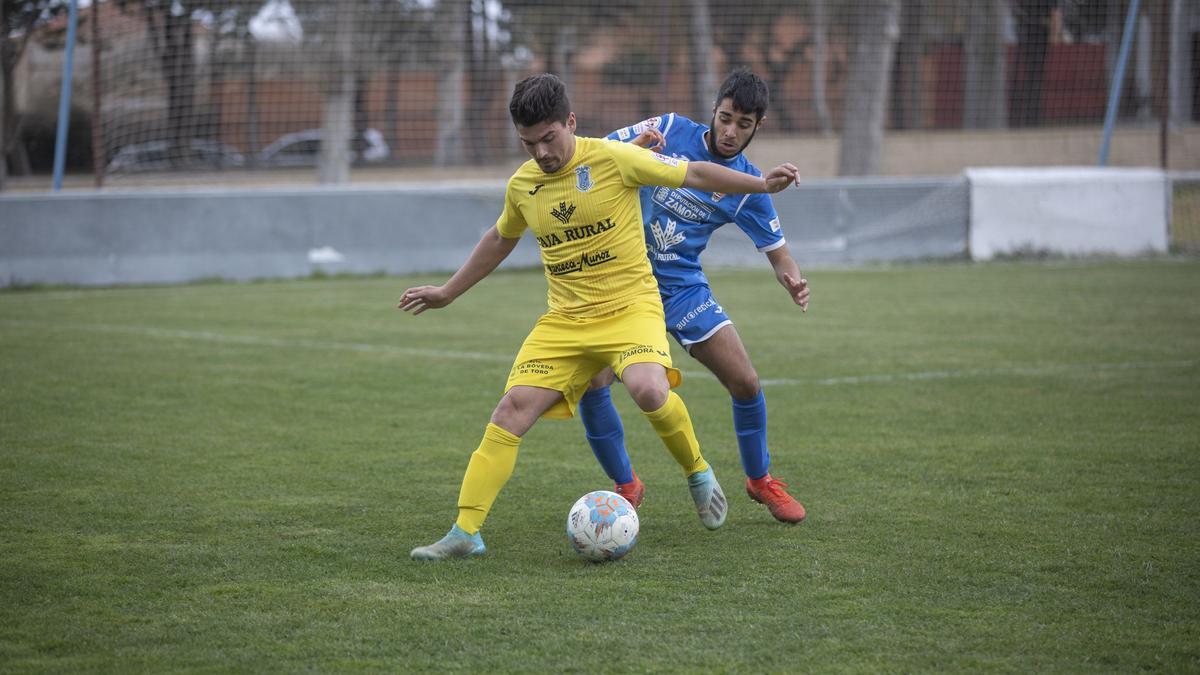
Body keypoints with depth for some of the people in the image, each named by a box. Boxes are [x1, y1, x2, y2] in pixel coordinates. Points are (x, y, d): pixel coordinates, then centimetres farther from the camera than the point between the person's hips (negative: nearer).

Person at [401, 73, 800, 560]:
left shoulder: (613, 159, -10)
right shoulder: (522, 185, 5)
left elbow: (695, 174, -4)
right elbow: (499, 240, 26)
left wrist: (763, 184, -14)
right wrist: (447, 292, 31)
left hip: (629, 306, -4)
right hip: (563, 319, 4)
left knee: (649, 390, -33)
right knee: (511, 411, -12)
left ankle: (698, 474, -3)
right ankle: (464, 533, -8)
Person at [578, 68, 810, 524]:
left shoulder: (747, 185, -3)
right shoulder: (669, 131, -7)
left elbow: (776, 249, 4)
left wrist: (793, 280, -20)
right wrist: (632, 148, -28)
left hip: (683, 287, 2)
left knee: (746, 384, -5)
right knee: (590, 385, -17)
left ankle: (760, 479, 22)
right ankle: (626, 485, 5)